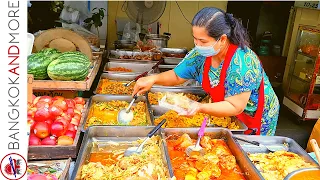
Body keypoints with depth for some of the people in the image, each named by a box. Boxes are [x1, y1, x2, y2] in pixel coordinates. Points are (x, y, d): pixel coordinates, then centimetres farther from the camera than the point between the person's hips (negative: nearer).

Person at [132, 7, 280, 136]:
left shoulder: (241, 63, -35)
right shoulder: (201, 53, -17)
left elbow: (235, 107, -31)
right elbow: (177, 76, -4)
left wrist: (200, 108, -45)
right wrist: (153, 79, -22)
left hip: (257, 119, -5)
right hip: (228, 116, 5)